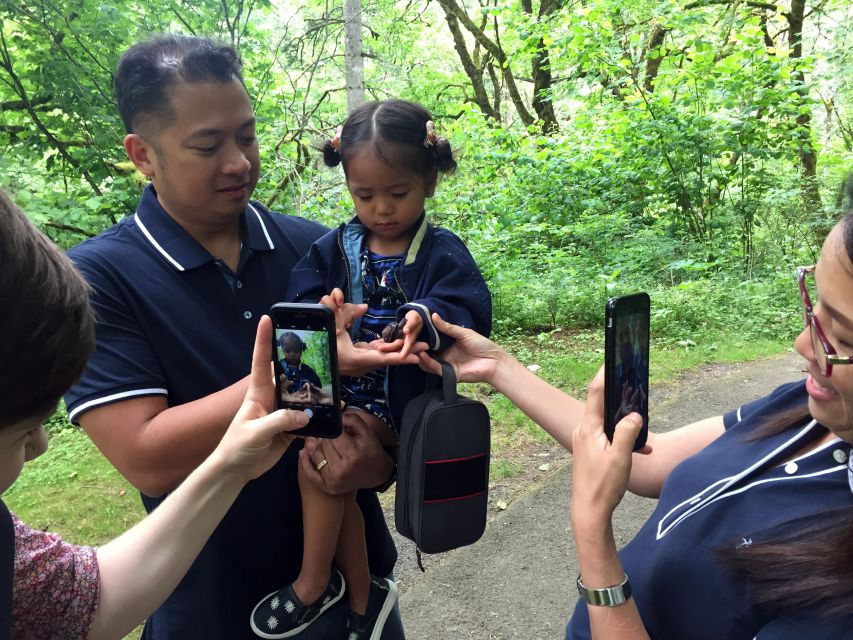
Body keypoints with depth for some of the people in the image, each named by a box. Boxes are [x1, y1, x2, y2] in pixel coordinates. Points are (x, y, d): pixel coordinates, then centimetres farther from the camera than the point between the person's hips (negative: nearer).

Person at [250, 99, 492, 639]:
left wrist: (427, 319, -38)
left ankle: (314, 584, 1)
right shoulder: (335, 249, 10)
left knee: (321, 451, -23)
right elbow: (299, 297, 0)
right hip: (338, 388, 5)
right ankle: (364, 596, 11)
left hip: (398, 397, -4)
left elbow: (470, 310, -16)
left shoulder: (443, 254, -2)